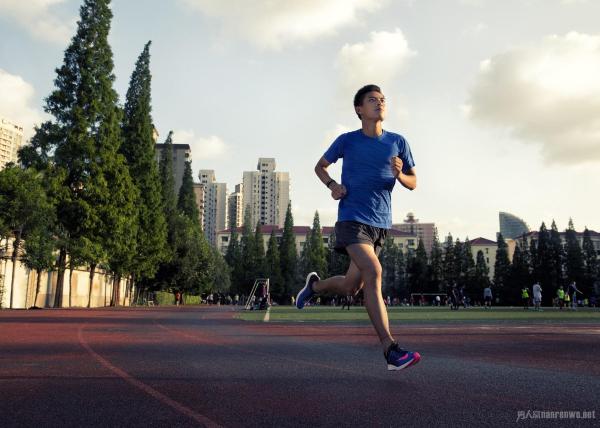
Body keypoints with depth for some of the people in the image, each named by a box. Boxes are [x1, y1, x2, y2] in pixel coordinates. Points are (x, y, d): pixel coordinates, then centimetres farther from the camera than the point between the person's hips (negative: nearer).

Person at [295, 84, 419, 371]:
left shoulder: (398, 142, 9)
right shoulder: (347, 141, 3)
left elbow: (413, 183, 13)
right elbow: (320, 167, 17)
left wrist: (399, 174, -11)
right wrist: (332, 185, -4)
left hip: (380, 223, 4)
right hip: (352, 218, -4)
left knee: (350, 287, 8)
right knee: (373, 272, -24)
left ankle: (314, 285, 41)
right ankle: (391, 351, -23)